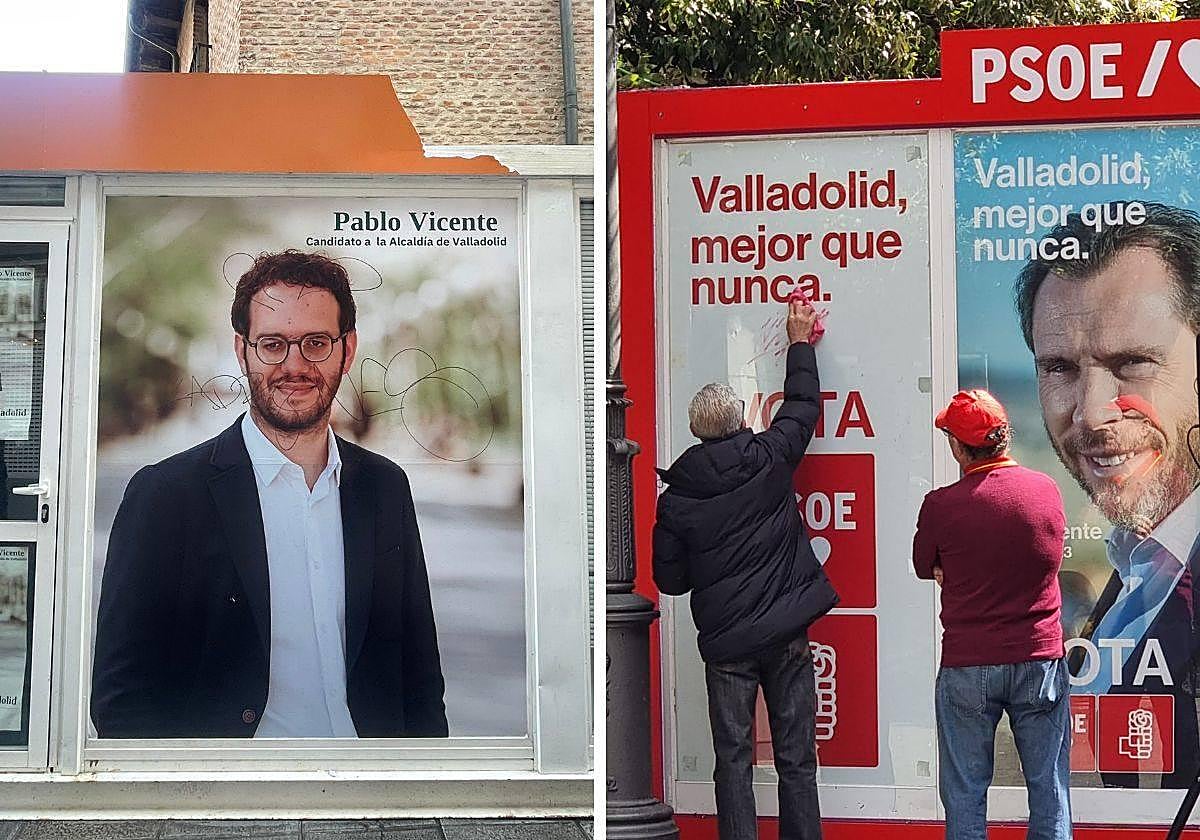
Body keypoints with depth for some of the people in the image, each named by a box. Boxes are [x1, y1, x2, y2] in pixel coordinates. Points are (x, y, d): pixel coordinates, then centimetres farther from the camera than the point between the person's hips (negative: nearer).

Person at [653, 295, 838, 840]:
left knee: (733, 757, 6)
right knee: (796, 758, 6)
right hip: (786, 632, 0)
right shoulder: (768, 459, -5)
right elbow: (803, 406, 13)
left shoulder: (676, 497, -3)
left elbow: (669, 580, 2)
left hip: (724, 643, 0)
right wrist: (800, 340, 25)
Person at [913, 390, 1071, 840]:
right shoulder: (1047, 490, -3)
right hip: (1041, 659, 2)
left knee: (964, 795, 8)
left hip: (966, 668, -2)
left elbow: (925, 569, 3)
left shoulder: (940, 505, -13)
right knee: (1049, 791, 10)